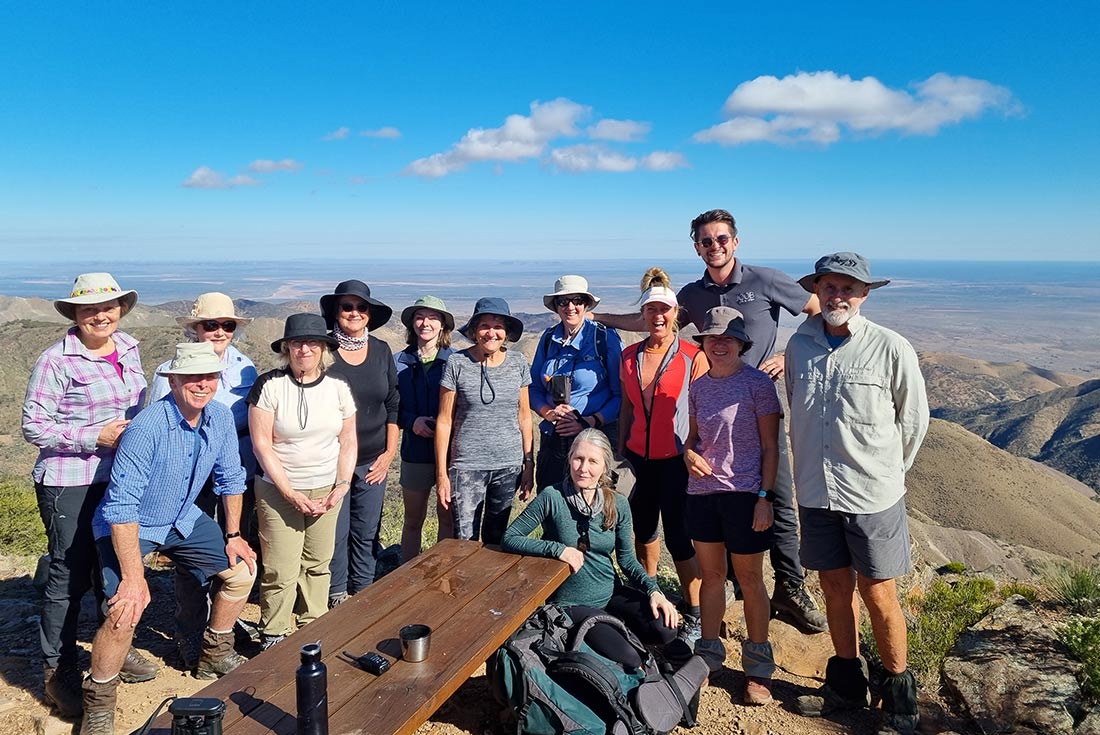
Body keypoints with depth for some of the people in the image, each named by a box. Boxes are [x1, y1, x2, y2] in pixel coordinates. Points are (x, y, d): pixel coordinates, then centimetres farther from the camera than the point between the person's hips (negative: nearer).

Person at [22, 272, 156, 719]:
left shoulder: (128, 350, 6)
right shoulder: (56, 361, -13)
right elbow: (33, 426, -12)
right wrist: (94, 437, -20)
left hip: (120, 478, 6)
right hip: (70, 485, -6)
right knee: (70, 577, 3)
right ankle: (58, 672, 21)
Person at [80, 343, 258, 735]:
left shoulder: (221, 418, -10)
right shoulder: (146, 427, -30)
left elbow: (230, 478, 4)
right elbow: (122, 504, -30)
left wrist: (233, 534, 5)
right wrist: (134, 577, -31)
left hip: (182, 519, 7)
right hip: (129, 526, -7)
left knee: (242, 570, 7)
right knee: (127, 608, -24)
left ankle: (215, 655, 29)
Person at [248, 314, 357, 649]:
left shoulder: (338, 385, 1)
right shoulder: (269, 385, -9)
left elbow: (348, 440, 7)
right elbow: (262, 445, -9)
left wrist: (342, 485, -4)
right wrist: (292, 495, -13)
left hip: (326, 490, 3)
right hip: (279, 491, -3)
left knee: (317, 564, 10)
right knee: (281, 571, -2)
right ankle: (273, 638, 17)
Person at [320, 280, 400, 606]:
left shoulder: (382, 351, 4)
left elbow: (393, 406, 8)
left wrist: (389, 453, 4)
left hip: (373, 461, 3)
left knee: (367, 532, 11)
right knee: (335, 532, 4)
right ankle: (336, 598, 22)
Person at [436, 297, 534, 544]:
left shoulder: (518, 362, 2)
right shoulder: (457, 363, -7)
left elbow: (524, 415, 9)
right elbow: (444, 421, -3)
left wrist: (529, 463, 7)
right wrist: (441, 474, -4)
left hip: (509, 466, 3)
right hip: (467, 467, -2)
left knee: (496, 538, 15)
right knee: (465, 542, -1)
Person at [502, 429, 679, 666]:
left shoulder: (618, 504, -3)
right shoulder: (552, 497, -16)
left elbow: (626, 558, 6)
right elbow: (509, 539, -14)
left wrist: (653, 591, -10)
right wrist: (558, 549, -24)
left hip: (611, 593, 5)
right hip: (572, 604, -4)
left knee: (665, 630, -18)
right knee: (628, 663, -21)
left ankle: (616, 629, 10)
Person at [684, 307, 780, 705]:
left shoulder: (757, 383, -7)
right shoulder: (698, 386, 7)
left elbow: (770, 446, -7)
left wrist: (765, 497, -12)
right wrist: (689, 453, -5)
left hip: (743, 493, -4)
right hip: (701, 492, 4)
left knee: (750, 580, 7)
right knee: (711, 574, 14)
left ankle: (757, 669, 21)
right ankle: (708, 654, 28)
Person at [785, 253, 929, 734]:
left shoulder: (891, 348, -12)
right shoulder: (799, 345, 0)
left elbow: (914, 418, 1)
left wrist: (887, 472, 9)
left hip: (873, 495, -3)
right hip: (816, 492, 4)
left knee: (878, 595, 6)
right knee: (835, 588, 15)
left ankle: (899, 694, 28)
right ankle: (846, 685, 34)